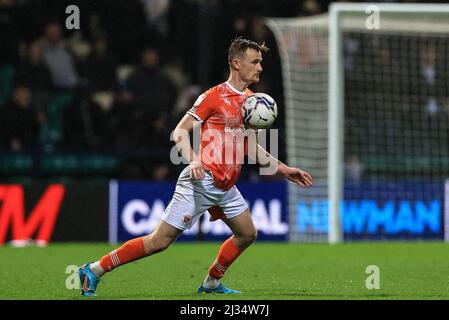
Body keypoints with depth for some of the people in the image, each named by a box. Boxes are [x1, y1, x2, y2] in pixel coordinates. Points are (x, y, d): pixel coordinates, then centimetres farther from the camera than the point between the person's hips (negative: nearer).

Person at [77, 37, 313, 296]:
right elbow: (180, 131, -10)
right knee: (160, 241, -10)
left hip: (226, 187, 8)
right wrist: (193, 160, -27)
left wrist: (284, 169, 22)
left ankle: (212, 283, 24)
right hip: (201, 181, -8)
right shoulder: (214, 96, -10)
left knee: (247, 234, 9)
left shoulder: (252, 99, 14)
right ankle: (94, 270, -5)